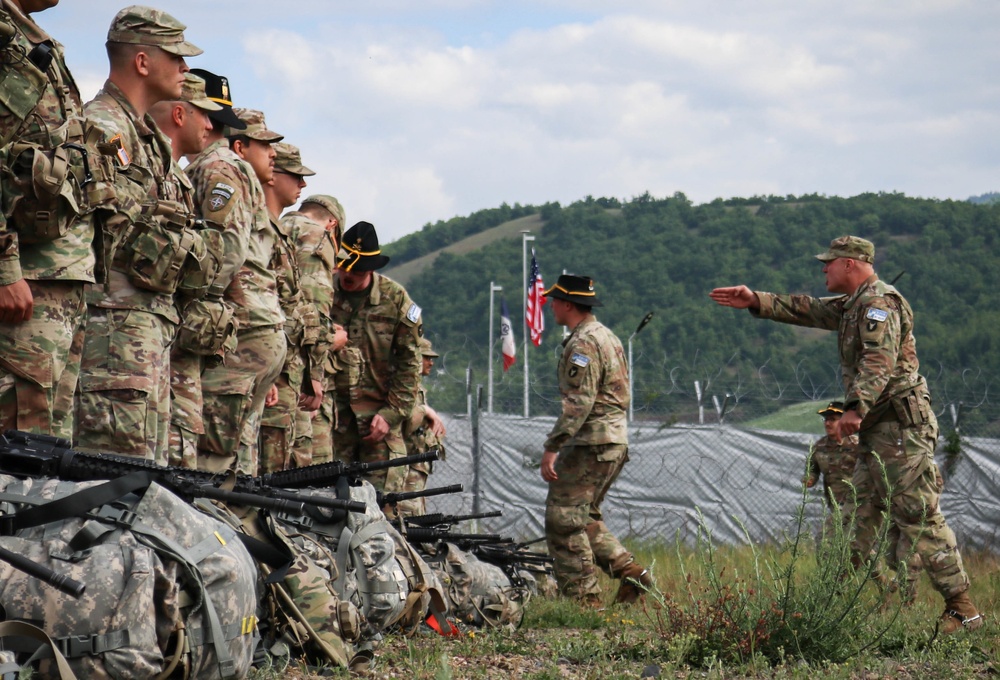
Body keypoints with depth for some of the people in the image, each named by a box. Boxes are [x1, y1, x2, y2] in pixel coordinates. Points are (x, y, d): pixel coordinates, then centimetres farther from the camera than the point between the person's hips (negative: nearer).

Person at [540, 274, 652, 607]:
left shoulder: (583, 343, -14)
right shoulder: (606, 336, 19)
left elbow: (579, 402, -23)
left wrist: (552, 447, -25)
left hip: (591, 444, -10)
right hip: (615, 441, 10)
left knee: (563, 518, -6)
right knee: (584, 517, 19)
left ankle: (585, 598, -7)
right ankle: (630, 570, 10)